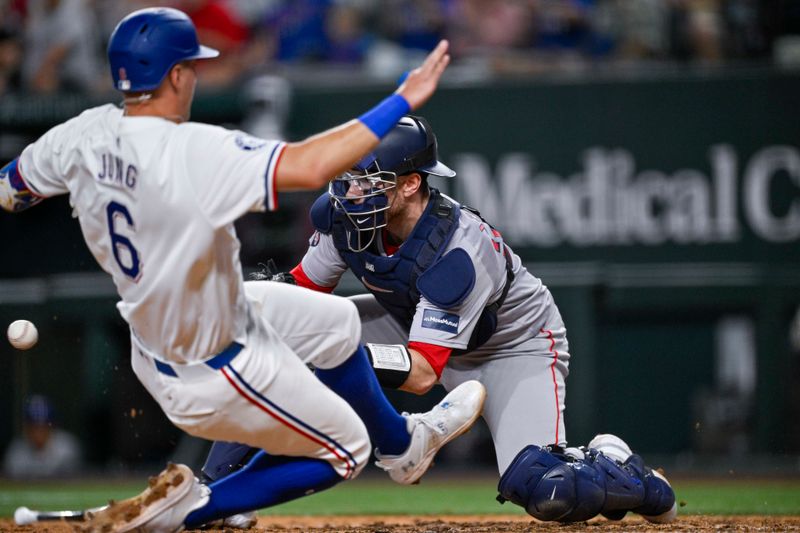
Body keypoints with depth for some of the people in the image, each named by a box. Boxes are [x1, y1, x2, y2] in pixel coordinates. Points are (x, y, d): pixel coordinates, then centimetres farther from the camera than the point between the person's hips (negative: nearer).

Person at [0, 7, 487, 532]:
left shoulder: (85, 135, -13)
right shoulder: (192, 153, -36)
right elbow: (308, 167, -45)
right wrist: (404, 101, -36)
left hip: (153, 327, 8)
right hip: (219, 370, -8)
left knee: (337, 320, 26)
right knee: (343, 450, 14)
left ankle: (404, 442, 49)